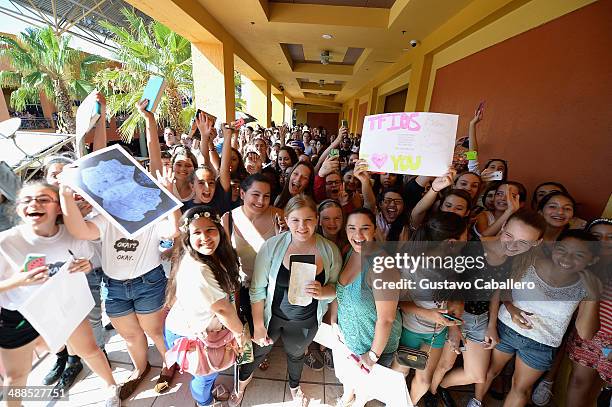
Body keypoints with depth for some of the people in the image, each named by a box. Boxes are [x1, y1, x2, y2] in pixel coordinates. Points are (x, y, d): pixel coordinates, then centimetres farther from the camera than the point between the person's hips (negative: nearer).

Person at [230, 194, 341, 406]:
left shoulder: (330, 250, -19)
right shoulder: (272, 246, -24)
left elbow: (336, 287, -7)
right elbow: (257, 289, -16)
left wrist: (322, 292, -28)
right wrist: (258, 325, -11)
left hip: (306, 321, 2)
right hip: (271, 315, -1)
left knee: (296, 354, 31)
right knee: (258, 351, 26)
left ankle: (294, 386, 67)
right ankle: (243, 380, 63)